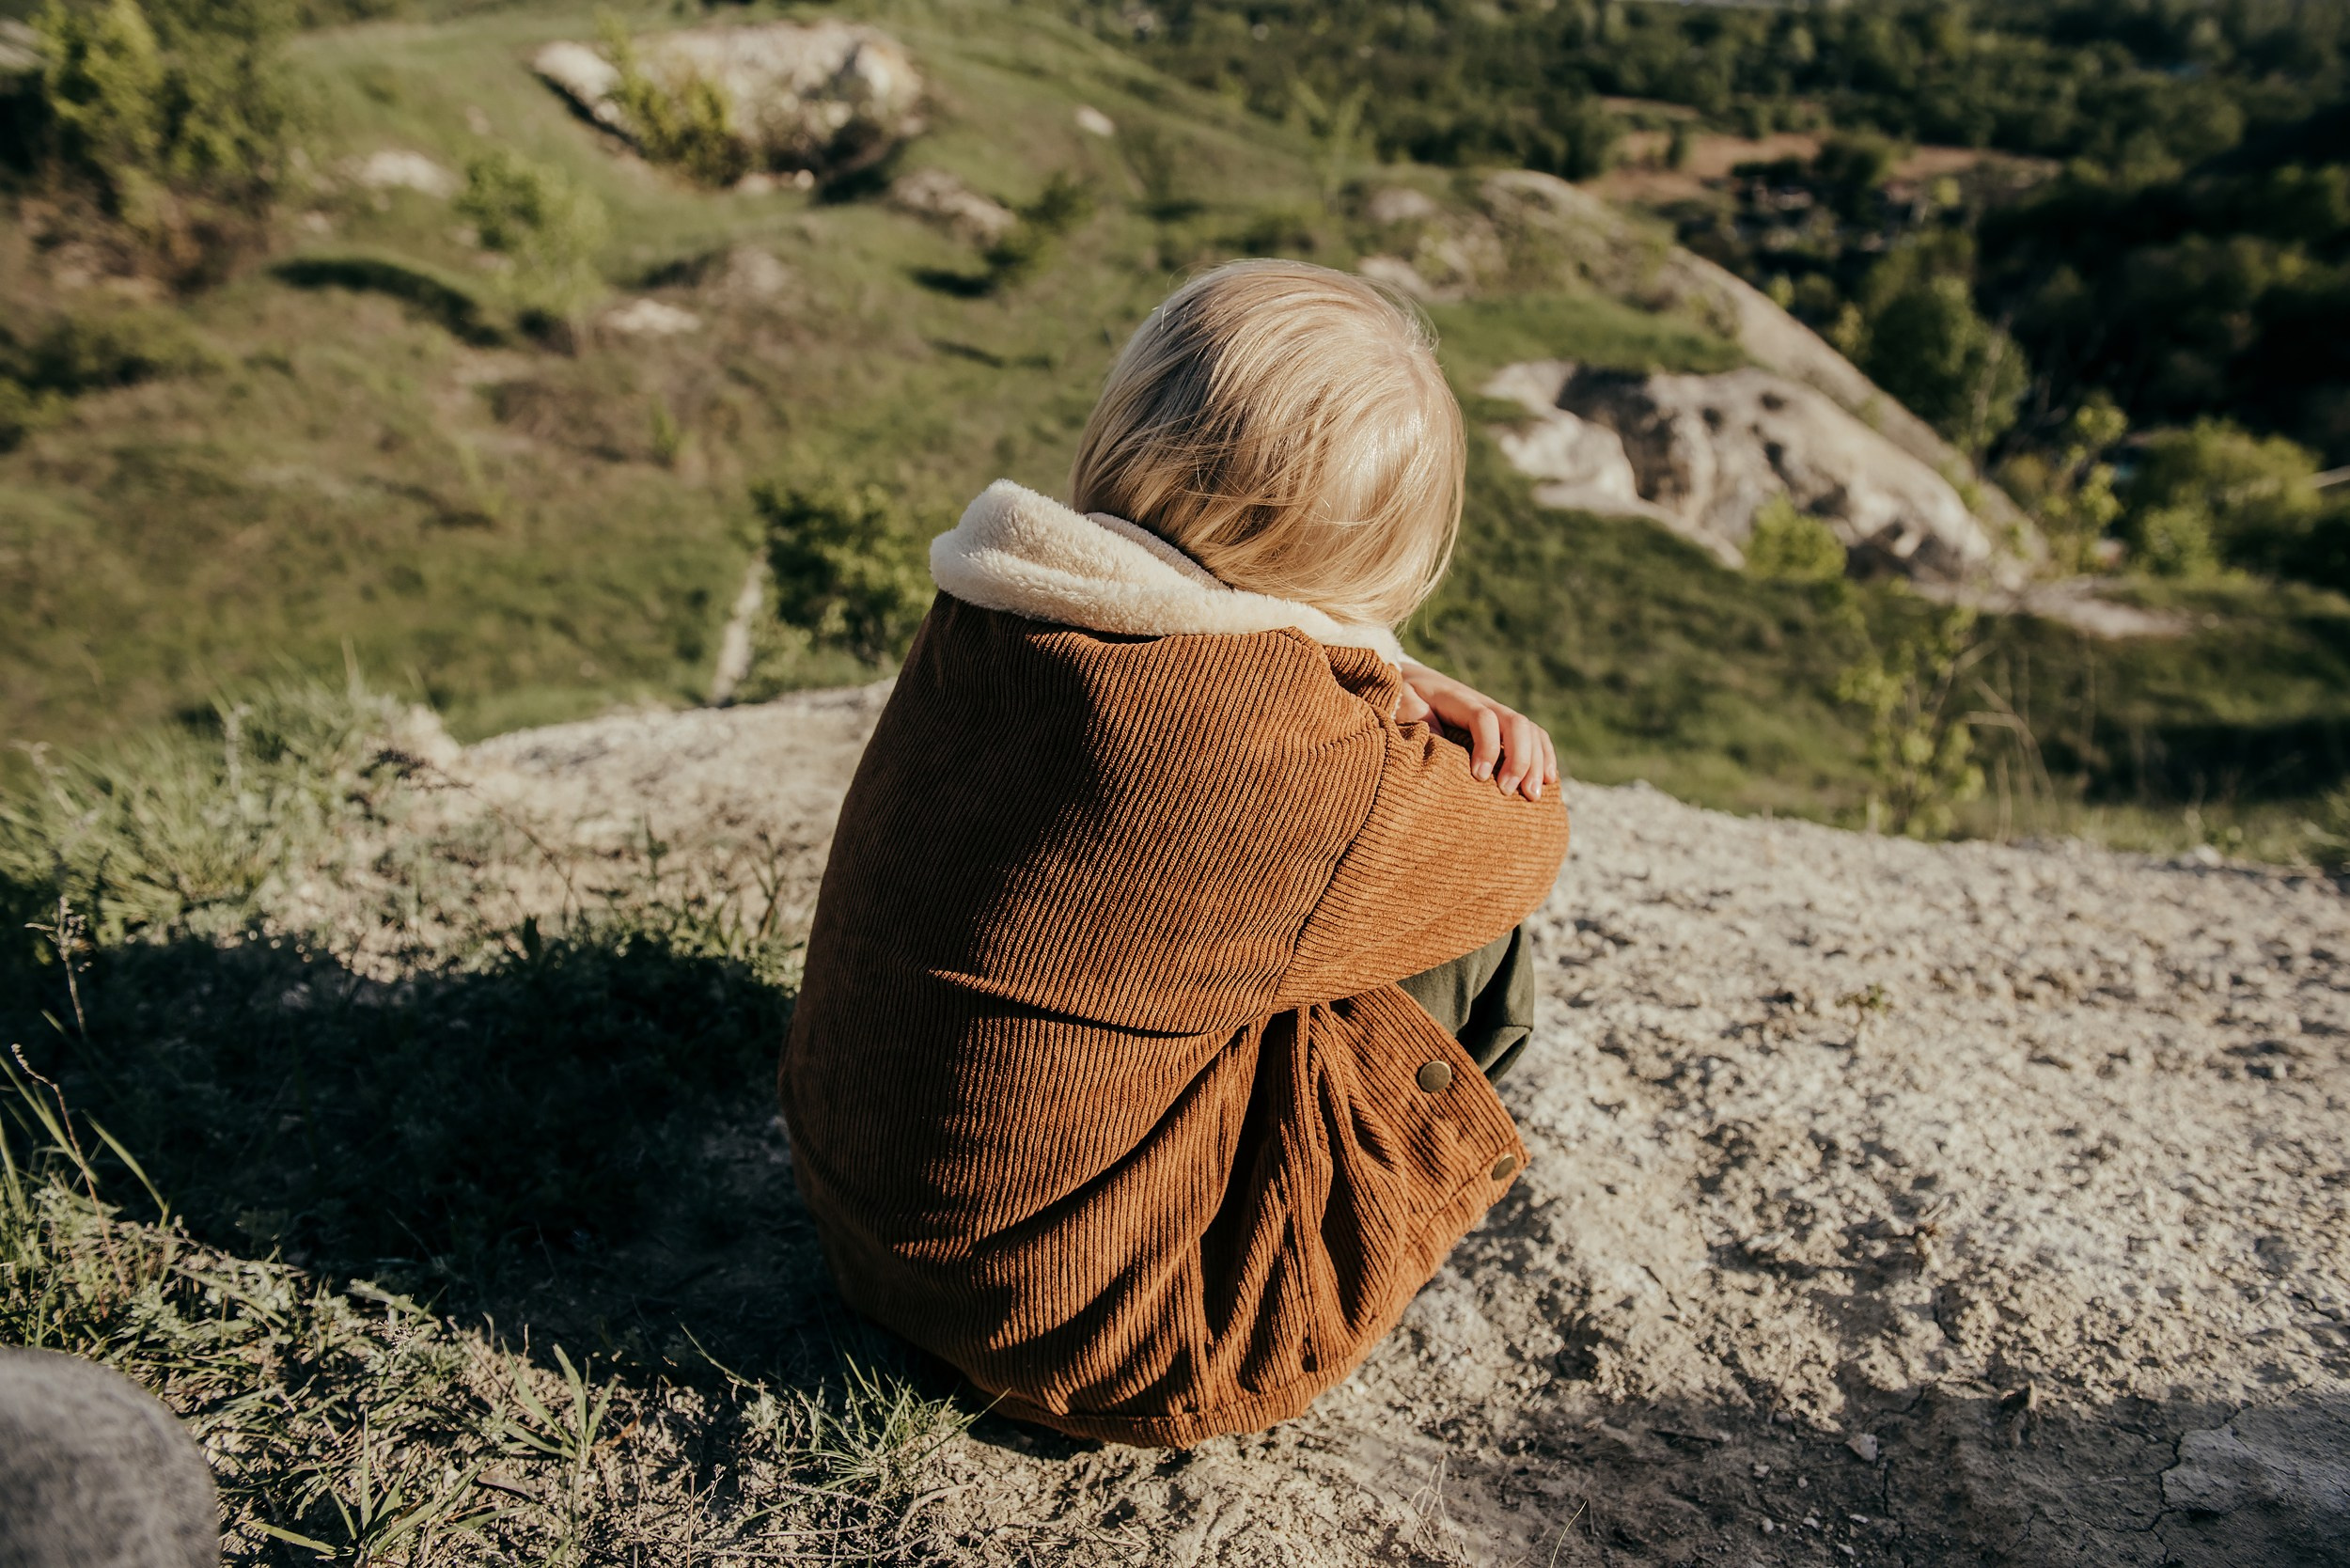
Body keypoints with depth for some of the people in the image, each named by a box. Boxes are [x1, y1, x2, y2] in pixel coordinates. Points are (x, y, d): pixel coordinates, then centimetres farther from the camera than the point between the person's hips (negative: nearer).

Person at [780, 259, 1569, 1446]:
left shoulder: (981, 623, -8)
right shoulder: (1291, 768, -30)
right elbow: (1516, 847, -8)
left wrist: (1409, 712, -7)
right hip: (1091, 1345, -7)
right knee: (1471, 932, 0)